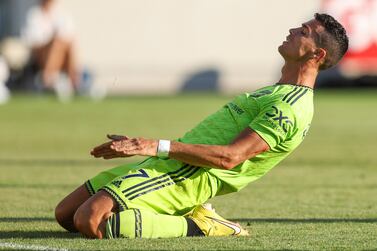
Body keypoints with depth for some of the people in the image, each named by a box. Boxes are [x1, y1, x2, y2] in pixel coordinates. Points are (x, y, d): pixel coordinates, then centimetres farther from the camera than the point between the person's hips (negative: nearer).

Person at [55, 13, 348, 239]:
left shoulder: (291, 109, -11)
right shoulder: (277, 95, 24)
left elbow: (229, 157, -21)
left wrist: (158, 147, -24)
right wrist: (139, 145, 22)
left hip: (187, 176, -10)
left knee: (88, 221, -26)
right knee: (65, 214, 7)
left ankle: (194, 227, -11)